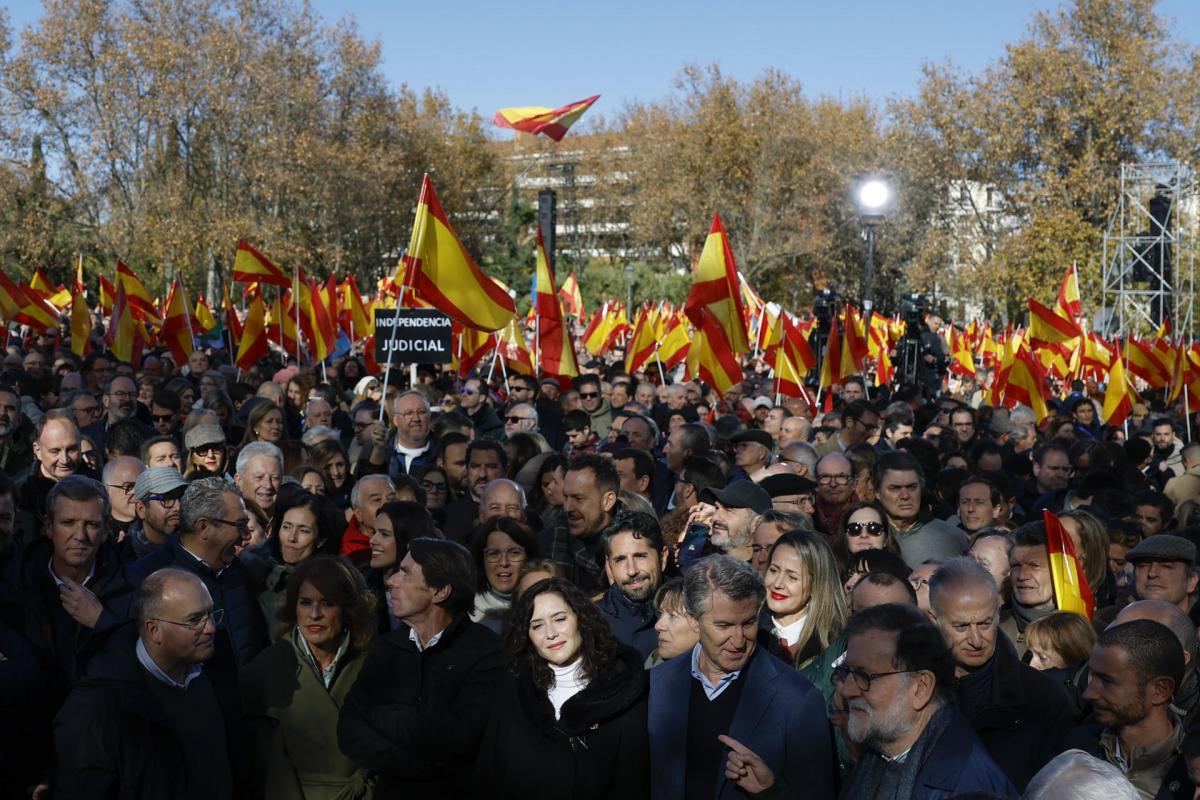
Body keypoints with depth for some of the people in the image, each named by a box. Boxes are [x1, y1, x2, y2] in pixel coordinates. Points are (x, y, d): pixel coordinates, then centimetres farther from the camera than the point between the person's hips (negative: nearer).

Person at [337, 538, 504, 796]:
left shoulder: (486, 651, -7)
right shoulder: (385, 648, 6)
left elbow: (456, 737, -19)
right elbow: (350, 732, -5)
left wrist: (380, 716, -6)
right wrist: (427, 766, -16)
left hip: (459, 790, -3)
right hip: (393, 789, 3)